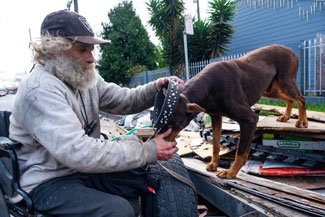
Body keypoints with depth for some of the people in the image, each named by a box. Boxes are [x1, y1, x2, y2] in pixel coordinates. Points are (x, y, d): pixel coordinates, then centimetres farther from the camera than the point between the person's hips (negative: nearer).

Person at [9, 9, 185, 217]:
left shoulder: (84, 76, 3)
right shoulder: (41, 89, -25)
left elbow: (124, 100, 4)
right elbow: (78, 152, -35)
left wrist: (154, 89, -17)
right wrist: (148, 151, -32)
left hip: (83, 168, 8)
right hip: (47, 181, -7)